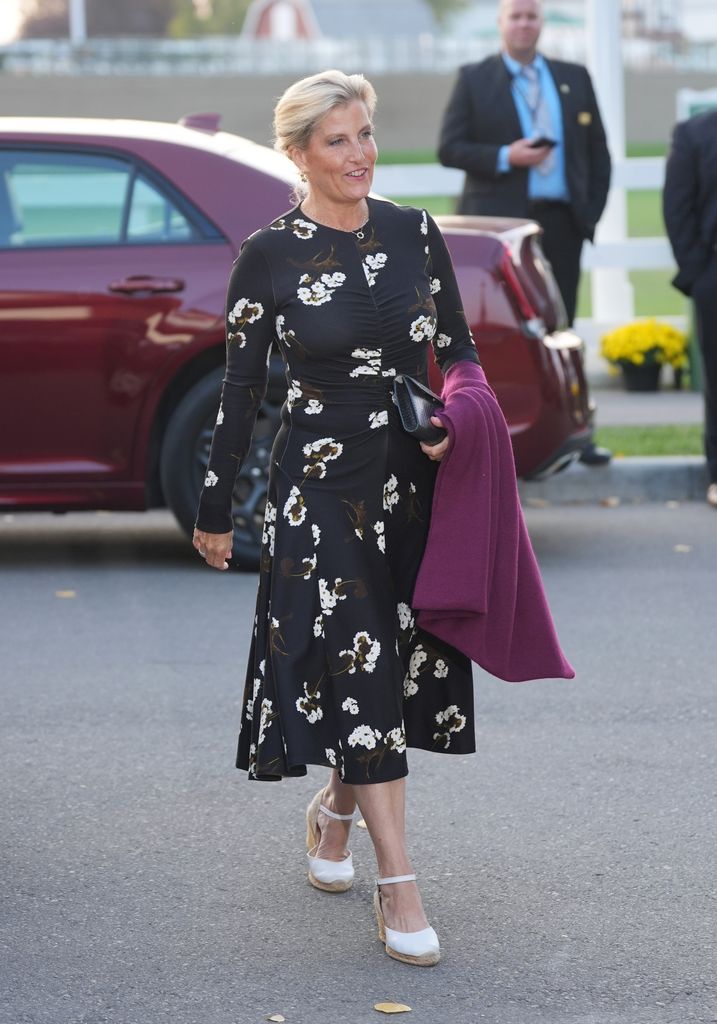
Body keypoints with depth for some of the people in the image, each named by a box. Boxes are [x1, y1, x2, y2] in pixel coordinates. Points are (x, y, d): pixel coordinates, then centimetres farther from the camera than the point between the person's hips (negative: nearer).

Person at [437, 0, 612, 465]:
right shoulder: (474, 79, 5)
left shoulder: (574, 78, 14)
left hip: (562, 222, 3)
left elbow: (598, 151, 15)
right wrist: (505, 157, -14)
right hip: (502, 222, -3)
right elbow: (449, 148, 0)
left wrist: (592, 209, 3)